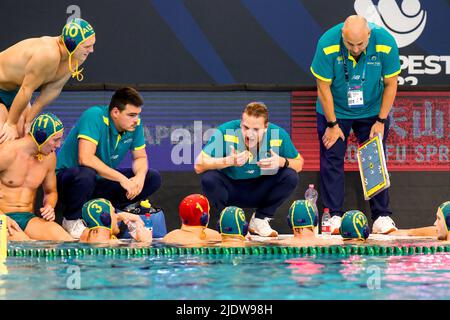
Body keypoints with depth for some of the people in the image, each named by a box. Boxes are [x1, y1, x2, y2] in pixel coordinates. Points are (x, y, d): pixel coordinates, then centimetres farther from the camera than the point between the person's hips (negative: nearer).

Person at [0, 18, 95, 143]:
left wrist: (29, 119, -3)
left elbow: (54, 89, -5)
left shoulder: (77, 58, -13)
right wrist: (11, 124, -19)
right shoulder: (49, 54, -39)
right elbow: (26, 90, -30)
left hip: (13, 90, 9)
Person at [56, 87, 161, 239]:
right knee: (86, 174, -41)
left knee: (153, 178, -3)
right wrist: (122, 179, -35)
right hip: (67, 178, -6)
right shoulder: (95, 116, -26)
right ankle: (72, 220, -12)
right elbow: (85, 158, -36)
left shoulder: (135, 124, -6)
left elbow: (140, 157, 5)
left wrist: (140, 176, -19)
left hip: (102, 182, 7)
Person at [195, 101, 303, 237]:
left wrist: (282, 162, -27)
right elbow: (198, 166, -28)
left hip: (261, 191, 2)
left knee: (291, 177, -21)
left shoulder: (279, 135, -18)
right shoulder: (225, 132, -25)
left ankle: (260, 220, -2)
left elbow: (299, 163, -3)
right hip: (230, 189, -2)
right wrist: (228, 161, -42)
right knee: (209, 179, -32)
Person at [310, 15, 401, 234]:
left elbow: (391, 84, -10)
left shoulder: (385, 43, -24)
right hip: (334, 110, -1)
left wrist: (381, 121, -9)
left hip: (372, 111, 1)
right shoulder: (327, 44, -28)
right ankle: (334, 216, 3)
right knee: (332, 161, -3)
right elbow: (323, 87, -17)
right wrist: (332, 124, -12)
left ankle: (381, 217, 4)